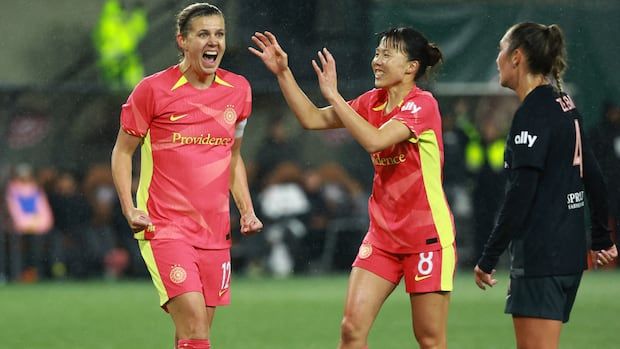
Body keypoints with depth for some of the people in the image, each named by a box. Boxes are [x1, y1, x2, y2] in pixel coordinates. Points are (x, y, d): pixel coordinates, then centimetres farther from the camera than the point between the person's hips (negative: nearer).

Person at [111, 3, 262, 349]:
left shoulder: (238, 90, 8)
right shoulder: (153, 90, -5)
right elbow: (123, 151, 3)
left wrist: (247, 211, 9)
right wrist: (129, 209, -10)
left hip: (215, 232, 5)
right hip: (164, 226, -5)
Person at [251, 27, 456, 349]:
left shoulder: (422, 104, -14)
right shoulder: (373, 101, 8)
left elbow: (374, 140, -27)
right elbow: (312, 119, 8)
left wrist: (333, 94, -24)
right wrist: (282, 72, 0)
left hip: (426, 235, -6)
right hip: (382, 234, 7)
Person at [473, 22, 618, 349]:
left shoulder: (532, 114, -13)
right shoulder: (565, 105, 13)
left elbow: (520, 194, -19)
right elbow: (593, 177, 20)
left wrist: (488, 258, -16)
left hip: (540, 255, -9)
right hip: (570, 251, 9)